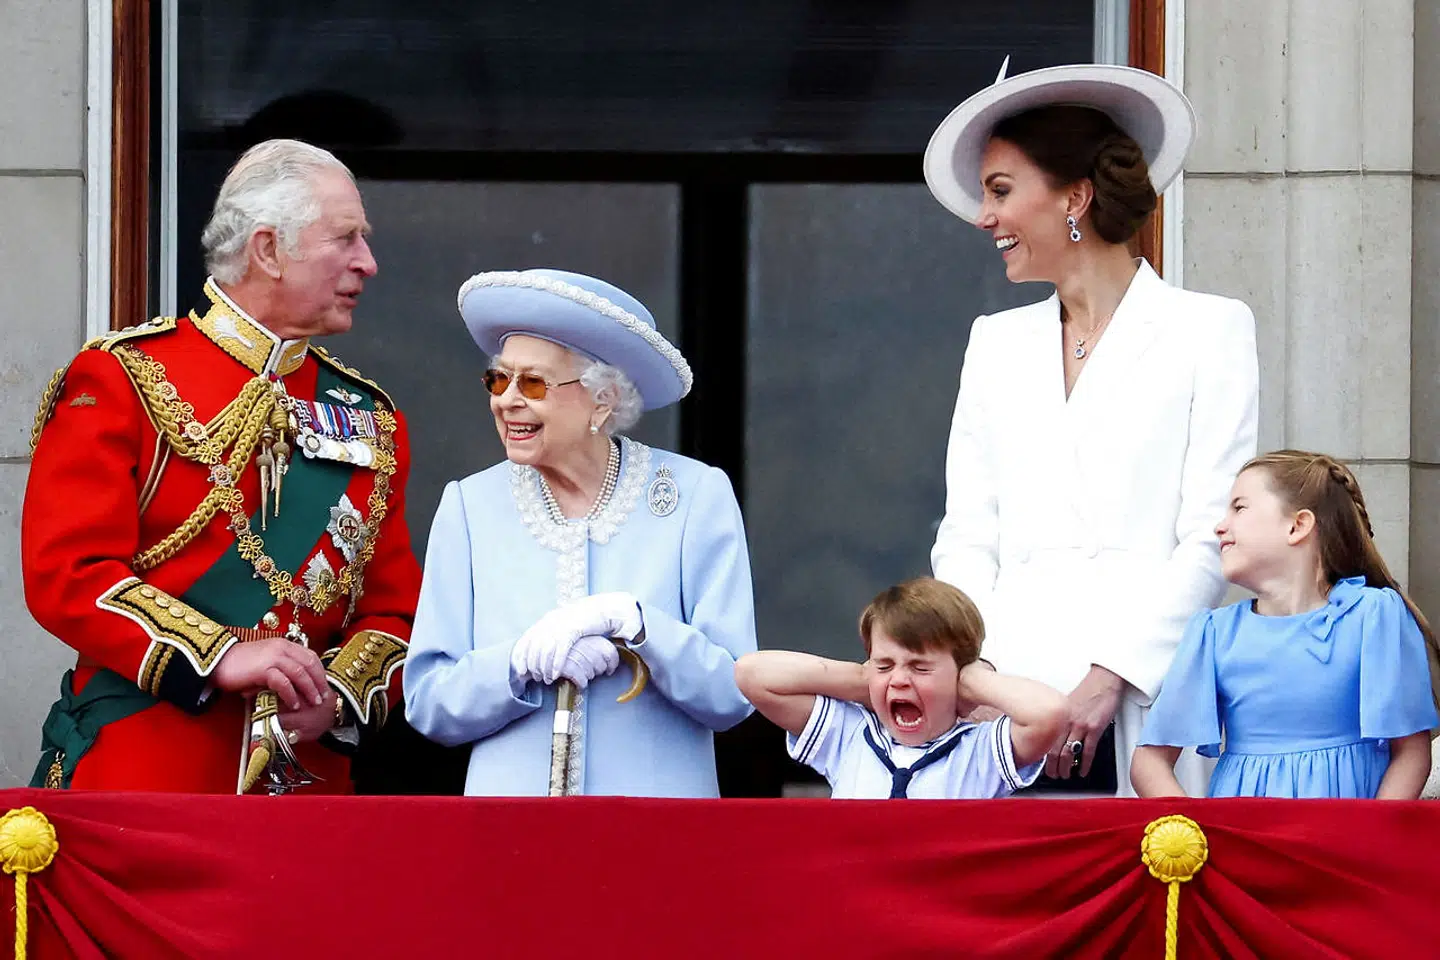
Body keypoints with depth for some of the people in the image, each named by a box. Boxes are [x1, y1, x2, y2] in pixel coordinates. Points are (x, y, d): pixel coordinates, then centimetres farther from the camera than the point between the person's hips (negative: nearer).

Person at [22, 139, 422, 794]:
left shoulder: (370, 419, 15)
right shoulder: (122, 379, -1)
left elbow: (393, 609, 14)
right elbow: (66, 573, -10)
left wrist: (337, 697, -8)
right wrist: (220, 659, -19)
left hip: (310, 774, 4)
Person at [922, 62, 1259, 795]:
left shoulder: (1209, 331, 6)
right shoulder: (997, 343, 22)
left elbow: (1211, 539, -2)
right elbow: (966, 536, 16)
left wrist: (1111, 676, -12)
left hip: (1138, 706, -4)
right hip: (1006, 700, 4)